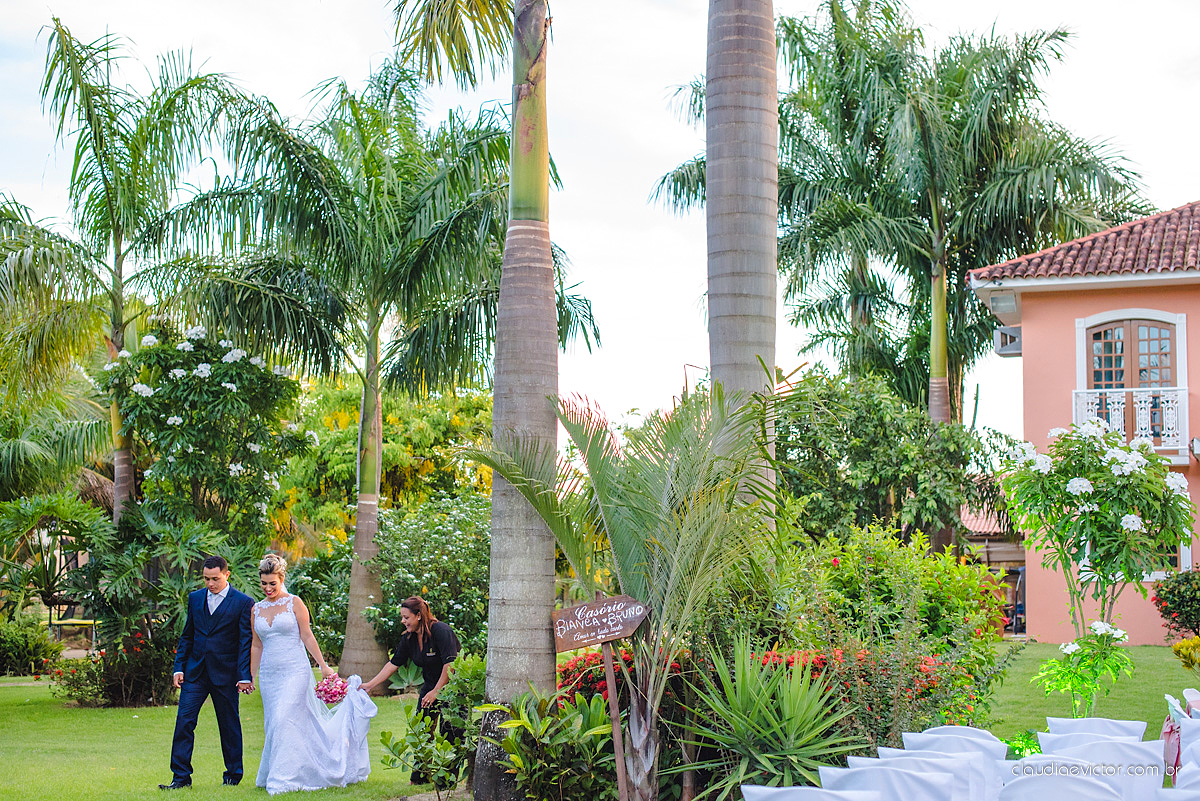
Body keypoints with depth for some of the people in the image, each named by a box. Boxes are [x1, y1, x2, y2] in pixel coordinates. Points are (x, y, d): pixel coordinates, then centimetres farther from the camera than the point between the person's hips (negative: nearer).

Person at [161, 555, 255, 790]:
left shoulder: (243, 603, -4)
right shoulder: (195, 598, 10)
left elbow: (246, 642, -6)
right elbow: (187, 636, 14)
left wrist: (244, 676, -12)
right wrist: (179, 668, 6)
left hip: (225, 674, -4)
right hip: (195, 672, 4)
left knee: (229, 725, 6)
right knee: (184, 720, -5)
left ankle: (233, 774, 20)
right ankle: (181, 777, -1)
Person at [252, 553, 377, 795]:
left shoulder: (294, 603, -2)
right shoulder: (257, 609, 10)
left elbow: (307, 636, -2)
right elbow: (257, 646, 15)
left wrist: (323, 666, -6)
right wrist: (251, 677, 13)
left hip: (295, 671, -5)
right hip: (269, 674, 5)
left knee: (284, 721, -15)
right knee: (273, 725, 6)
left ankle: (283, 779, -11)